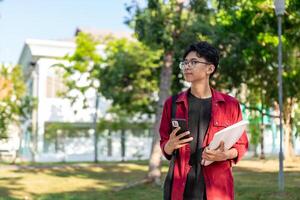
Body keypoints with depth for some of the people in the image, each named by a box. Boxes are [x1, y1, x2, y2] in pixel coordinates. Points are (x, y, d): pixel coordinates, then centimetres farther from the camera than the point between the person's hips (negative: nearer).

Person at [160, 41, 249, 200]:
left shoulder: (230, 104, 2)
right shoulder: (172, 103, 5)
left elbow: (241, 145, 8)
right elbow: (164, 145, 11)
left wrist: (226, 155, -12)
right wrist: (171, 145, -11)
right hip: (180, 187, 1)